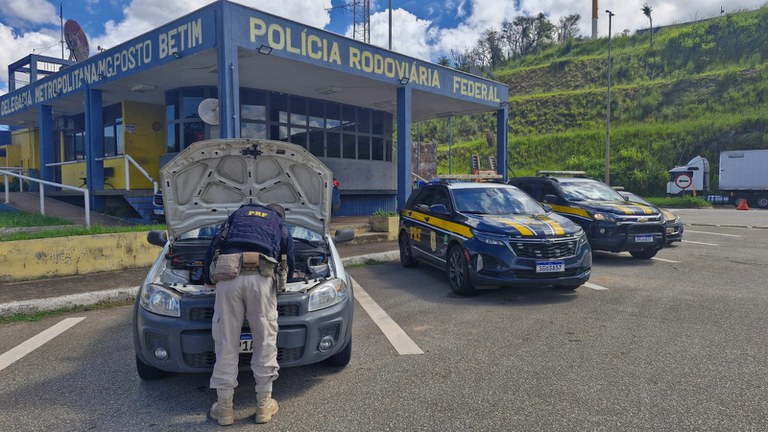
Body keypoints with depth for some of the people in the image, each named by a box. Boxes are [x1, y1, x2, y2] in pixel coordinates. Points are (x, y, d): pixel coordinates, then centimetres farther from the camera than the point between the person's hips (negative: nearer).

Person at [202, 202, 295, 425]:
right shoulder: (281, 226, 30)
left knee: (226, 342, 7)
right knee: (265, 340, 9)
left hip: (227, 274, 1)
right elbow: (289, 263, 31)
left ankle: (224, 407, 14)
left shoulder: (238, 213, 33)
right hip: (261, 276, -1)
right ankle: (264, 404, 15)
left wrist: (208, 278, 33)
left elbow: (214, 246, 25)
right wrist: (280, 284, 49)